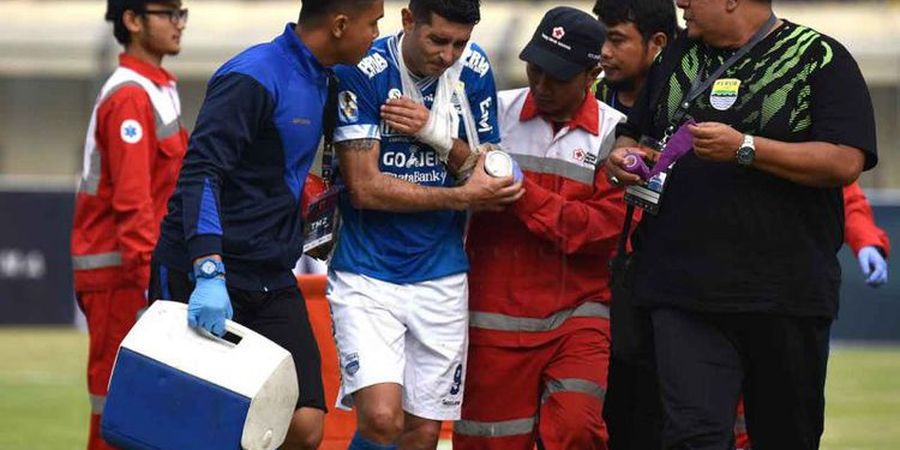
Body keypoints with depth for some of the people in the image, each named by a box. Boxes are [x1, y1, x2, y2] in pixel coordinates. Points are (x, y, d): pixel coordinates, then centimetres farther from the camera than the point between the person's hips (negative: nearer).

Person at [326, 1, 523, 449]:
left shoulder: (474, 71, 1)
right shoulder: (362, 71, -13)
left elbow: (488, 173, 5)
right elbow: (364, 187, -15)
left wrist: (436, 133, -14)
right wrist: (462, 196, -14)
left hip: (441, 277, 4)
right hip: (367, 273, -4)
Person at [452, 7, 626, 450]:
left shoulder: (616, 133, 1)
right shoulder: (495, 112, 4)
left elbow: (608, 226, -7)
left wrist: (521, 193, -14)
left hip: (578, 316, -1)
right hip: (496, 316, 1)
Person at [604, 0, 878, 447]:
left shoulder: (821, 58, 0)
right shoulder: (676, 57, 17)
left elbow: (845, 162, -12)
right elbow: (634, 134, 30)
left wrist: (744, 149, -18)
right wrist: (622, 157, 5)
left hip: (785, 294, -3)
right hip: (684, 291, 3)